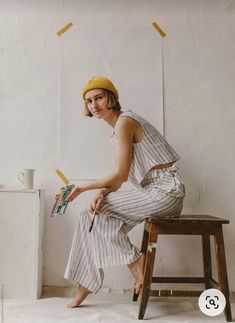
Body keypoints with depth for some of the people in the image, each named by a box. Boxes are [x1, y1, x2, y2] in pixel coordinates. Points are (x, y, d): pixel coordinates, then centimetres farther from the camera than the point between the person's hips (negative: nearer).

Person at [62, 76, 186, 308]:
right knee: (90, 216, 1)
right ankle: (85, 288, 9)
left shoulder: (124, 122, -13)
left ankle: (136, 262, 3)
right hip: (153, 191, 9)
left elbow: (120, 175, -16)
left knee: (97, 211, -11)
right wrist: (101, 192, -9)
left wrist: (84, 188, -6)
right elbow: (118, 179, 11)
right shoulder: (118, 128, 16)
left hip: (166, 189, -9)